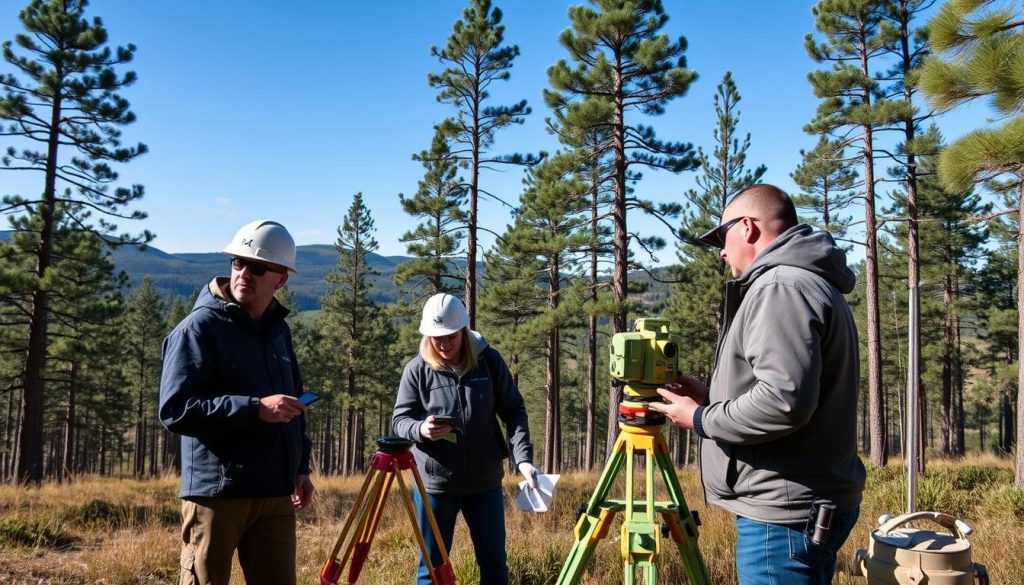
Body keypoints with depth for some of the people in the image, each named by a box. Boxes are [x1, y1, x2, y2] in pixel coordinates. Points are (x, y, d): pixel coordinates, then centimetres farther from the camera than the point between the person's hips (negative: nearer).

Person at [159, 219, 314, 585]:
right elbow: (174, 409, -17)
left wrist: (300, 467, 17)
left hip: (274, 493, 6)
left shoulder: (278, 329, 13)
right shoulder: (200, 326, -8)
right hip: (217, 492, -6)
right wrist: (255, 409, -24)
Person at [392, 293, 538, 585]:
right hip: (434, 483, -1)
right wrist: (420, 429, -25)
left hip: (485, 481, 1)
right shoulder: (417, 369, -8)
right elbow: (399, 420, -2)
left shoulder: (489, 360, -4)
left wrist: (523, 457, -12)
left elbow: (514, 410, 0)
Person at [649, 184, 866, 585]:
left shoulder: (781, 286, -16)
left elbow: (784, 401, -27)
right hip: (809, 504, 10)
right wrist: (713, 397, 13)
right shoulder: (813, 282, 17)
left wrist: (700, 418, -13)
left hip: (784, 511, -10)